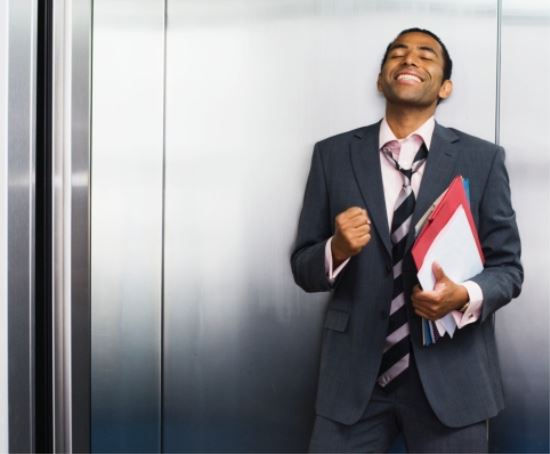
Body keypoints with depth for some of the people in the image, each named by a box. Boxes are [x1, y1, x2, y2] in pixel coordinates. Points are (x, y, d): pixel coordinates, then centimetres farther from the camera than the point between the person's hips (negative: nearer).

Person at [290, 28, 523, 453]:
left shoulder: (483, 158, 0)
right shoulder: (333, 154, 2)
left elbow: (507, 266, 2)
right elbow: (303, 267, 4)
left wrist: (463, 296, -18)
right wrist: (337, 250, -17)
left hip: (451, 374, 0)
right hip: (355, 372, 1)